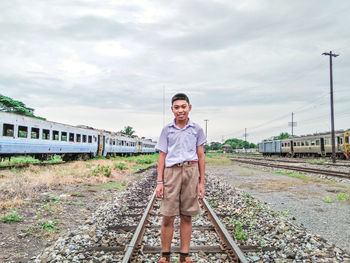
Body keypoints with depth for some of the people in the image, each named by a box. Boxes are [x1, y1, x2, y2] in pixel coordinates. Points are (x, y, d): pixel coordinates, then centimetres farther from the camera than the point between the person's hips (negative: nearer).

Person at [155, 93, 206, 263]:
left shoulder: (196, 129, 9)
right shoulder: (167, 130, 8)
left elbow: (201, 156, 10)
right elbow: (162, 156, 8)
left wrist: (201, 182, 7)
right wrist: (159, 182, 1)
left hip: (191, 172, 1)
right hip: (171, 172, 0)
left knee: (186, 217, 7)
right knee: (167, 217, -1)